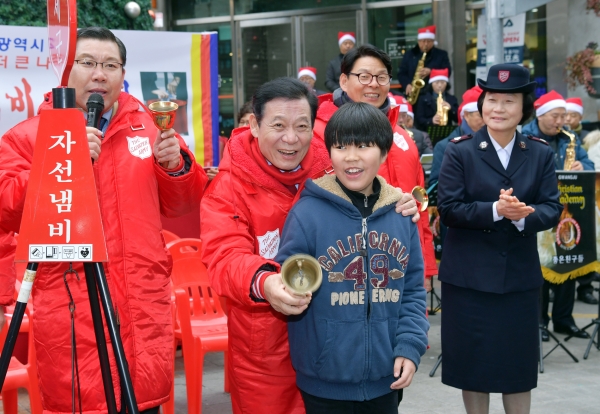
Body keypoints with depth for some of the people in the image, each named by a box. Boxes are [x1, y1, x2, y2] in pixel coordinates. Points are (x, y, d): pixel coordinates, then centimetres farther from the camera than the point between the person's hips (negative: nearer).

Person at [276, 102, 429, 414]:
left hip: (385, 379, 4)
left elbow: (413, 290, 8)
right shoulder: (308, 211, -10)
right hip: (325, 382, -3)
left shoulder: (401, 213, 2)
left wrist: (410, 347, -3)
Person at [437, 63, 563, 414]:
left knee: (519, 362, 10)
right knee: (474, 361, 7)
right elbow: (449, 209, -11)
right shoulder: (459, 152, -3)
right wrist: (495, 210, -25)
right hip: (469, 276, -2)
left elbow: (552, 209, -3)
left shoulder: (541, 154, 4)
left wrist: (524, 216, -24)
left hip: (521, 275, 2)